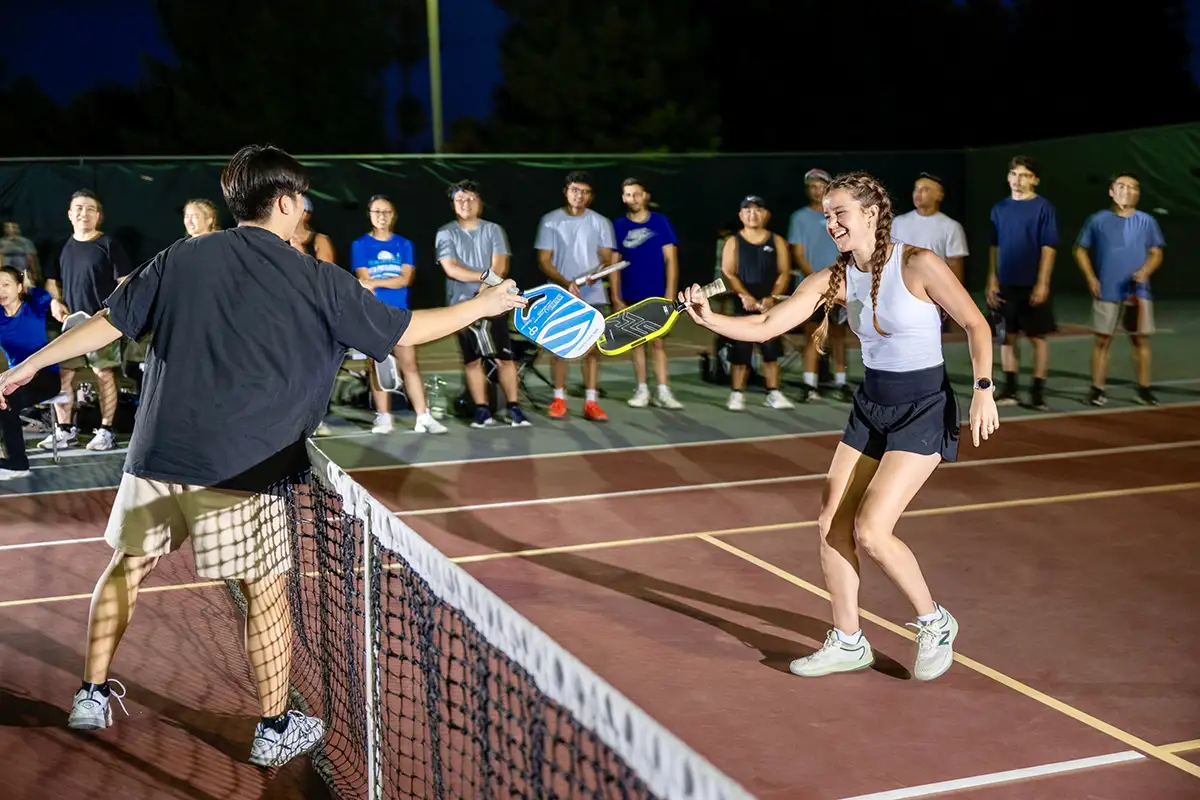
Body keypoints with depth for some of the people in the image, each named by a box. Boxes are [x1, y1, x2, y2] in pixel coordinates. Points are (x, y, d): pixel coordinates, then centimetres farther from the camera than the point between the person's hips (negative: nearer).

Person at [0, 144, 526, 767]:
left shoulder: (181, 259, 5)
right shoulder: (316, 281, -2)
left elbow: (108, 323, 7)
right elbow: (406, 331, 2)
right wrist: (484, 306, 15)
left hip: (157, 454, 4)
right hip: (242, 469, -4)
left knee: (128, 564, 22)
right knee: (266, 592, 8)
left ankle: (93, 695, 32)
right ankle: (275, 731, 19)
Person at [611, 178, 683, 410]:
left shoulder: (660, 222, -1)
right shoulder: (618, 225, 2)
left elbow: (671, 260, -1)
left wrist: (670, 294, -8)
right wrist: (616, 298, -3)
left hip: (657, 295, -1)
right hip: (631, 297, 1)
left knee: (658, 343, 0)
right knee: (637, 343, 8)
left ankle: (663, 392, 0)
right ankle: (642, 390, 14)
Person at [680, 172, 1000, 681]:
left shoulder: (918, 265, -16)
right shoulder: (833, 280, -1)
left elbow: (975, 324, -7)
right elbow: (765, 326, -7)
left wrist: (983, 389, -14)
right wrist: (709, 319, -21)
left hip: (924, 411, -7)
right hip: (870, 408, 7)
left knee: (870, 532, -14)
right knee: (832, 526, 4)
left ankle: (934, 624, 11)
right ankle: (847, 643, 21)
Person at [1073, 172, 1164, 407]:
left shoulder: (1146, 221, 5)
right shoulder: (1098, 220, 2)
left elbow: (1156, 253, 7)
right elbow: (1081, 250, 8)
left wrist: (1145, 271, -13)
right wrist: (1090, 277, -3)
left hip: (1137, 293, 1)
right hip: (1106, 292, -1)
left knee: (1141, 340, 3)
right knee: (1102, 340, 0)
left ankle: (1144, 389, 11)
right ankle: (1097, 389, 6)